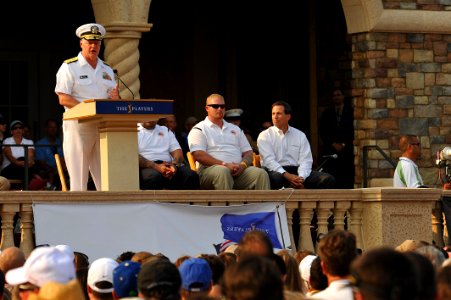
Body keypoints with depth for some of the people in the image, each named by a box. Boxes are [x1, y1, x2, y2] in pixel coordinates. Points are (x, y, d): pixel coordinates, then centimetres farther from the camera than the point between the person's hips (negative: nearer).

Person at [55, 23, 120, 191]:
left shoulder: (107, 70, 20)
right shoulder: (69, 67, 2)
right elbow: (63, 99, -7)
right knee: (78, 179, -7)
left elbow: (113, 98, 21)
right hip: (78, 126, -5)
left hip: (104, 126, 5)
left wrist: (115, 98, -4)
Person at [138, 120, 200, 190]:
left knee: (191, 176, -26)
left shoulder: (166, 130, 26)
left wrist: (174, 165, -11)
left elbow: (177, 151, 13)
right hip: (147, 167, -4)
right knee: (154, 177, -40)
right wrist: (155, 166, -20)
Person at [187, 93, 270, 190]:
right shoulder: (199, 129, 9)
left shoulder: (235, 129, 27)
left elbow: (248, 153, 21)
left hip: (238, 171, 5)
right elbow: (199, 155, -7)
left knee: (261, 173, -23)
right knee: (223, 171, -40)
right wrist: (224, 164, -17)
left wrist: (243, 165, -5)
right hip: (211, 170, -5)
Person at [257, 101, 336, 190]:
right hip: (276, 172, -4)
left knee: (328, 179, -18)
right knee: (276, 178, -42)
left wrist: (301, 178, -16)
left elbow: (306, 160, 6)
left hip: (296, 171, 4)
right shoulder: (264, 136, 6)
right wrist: (287, 176, -23)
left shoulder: (300, 135, 15)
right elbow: (269, 160, -8)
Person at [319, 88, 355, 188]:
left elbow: (352, 131, 3)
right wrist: (333, 144, -4)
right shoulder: (327, 113, 14)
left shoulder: (350, 112, 8)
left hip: (346, 149, -1)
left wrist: (344, 144, -5)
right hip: (330, 149, 1)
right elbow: (323, 132, 9)